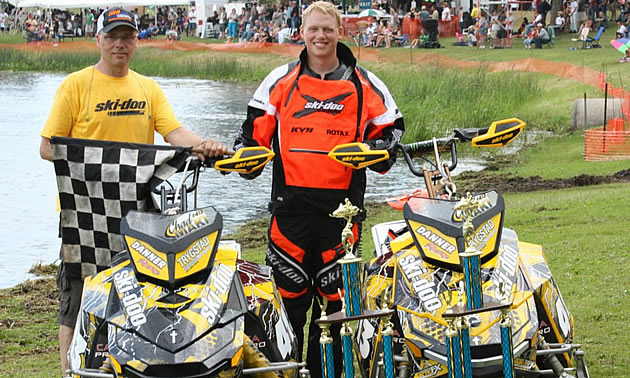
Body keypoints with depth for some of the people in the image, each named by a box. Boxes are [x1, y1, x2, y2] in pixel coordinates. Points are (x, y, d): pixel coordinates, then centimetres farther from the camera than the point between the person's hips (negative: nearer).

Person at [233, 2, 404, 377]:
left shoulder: (366, 86, 9)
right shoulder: (280, 81, 11)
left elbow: (389, 130, 14)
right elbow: (256, 130, 14)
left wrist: (380, 149, -7)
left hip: (343, 204, 0)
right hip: (291, 201, 0)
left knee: (335, 294, 3)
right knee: (289, 292, 1)